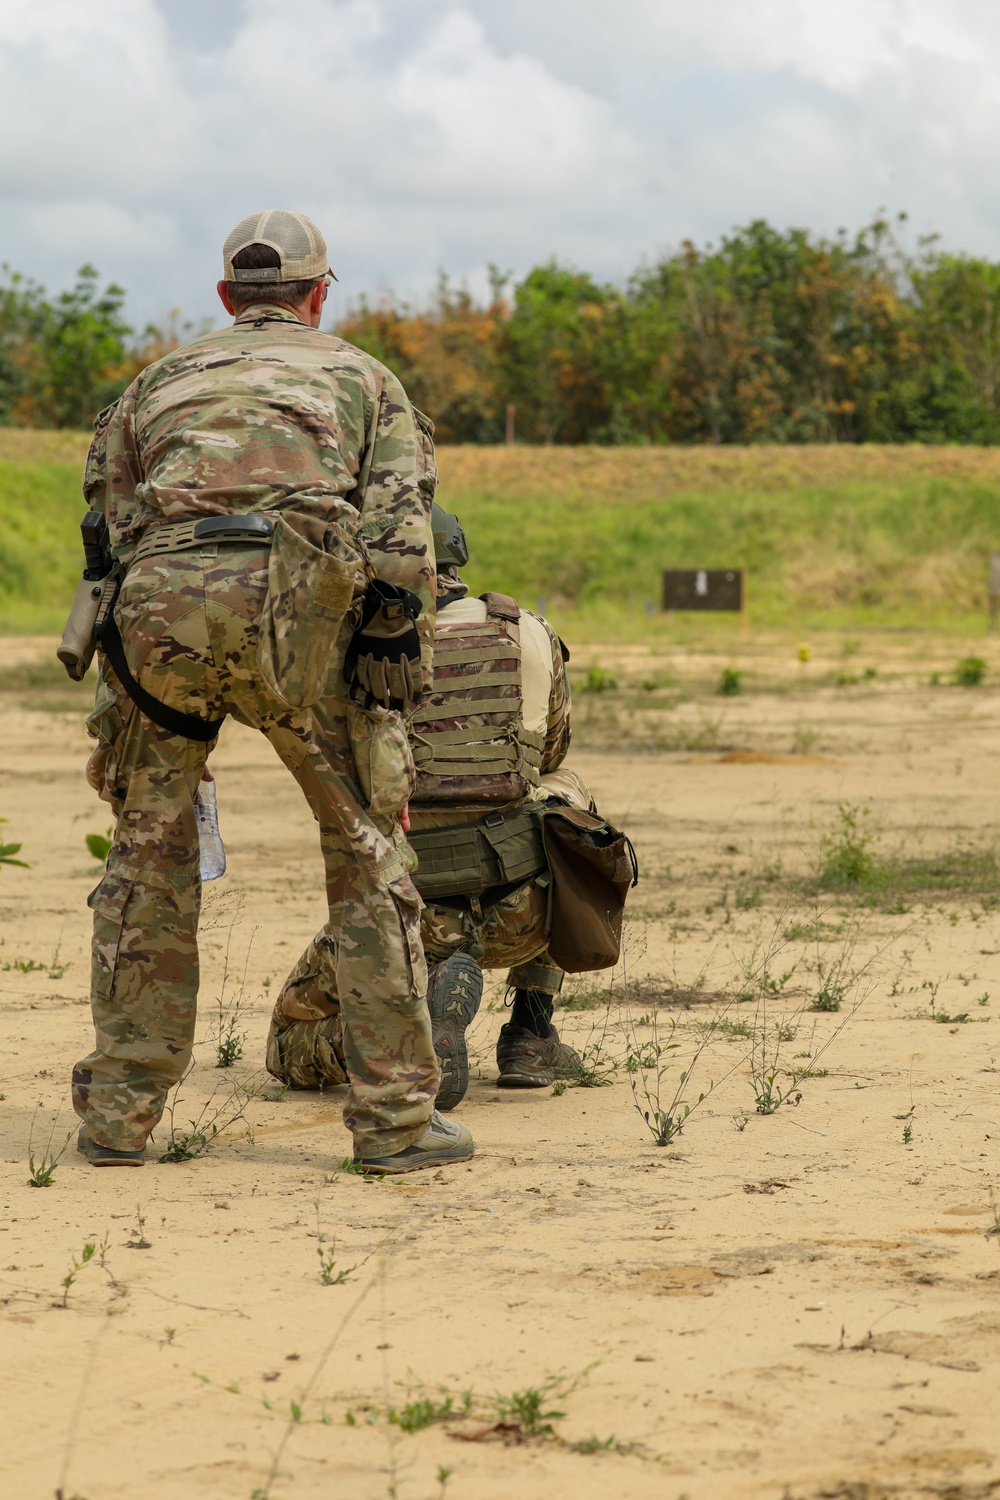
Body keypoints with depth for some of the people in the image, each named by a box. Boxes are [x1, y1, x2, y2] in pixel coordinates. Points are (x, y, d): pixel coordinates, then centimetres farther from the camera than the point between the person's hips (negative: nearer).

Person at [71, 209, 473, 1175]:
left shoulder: (158, 382, 31)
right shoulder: (361, 378, 24)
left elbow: (107, 522, 25)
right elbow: (400, 543, 10)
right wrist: (393, 697, 9)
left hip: (159, 597, 2)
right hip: (294, 596, -2)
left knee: (149, 850, 15)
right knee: (364, 846, 8)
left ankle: (118, 1113, 16)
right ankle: (395, 1115, 6)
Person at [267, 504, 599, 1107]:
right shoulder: (531, 636, 5)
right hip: (519, 912, 2)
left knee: (295, 1054, 24)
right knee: (565, 793, 36)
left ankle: (420, 996, -12)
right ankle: (531, 1033, 24)